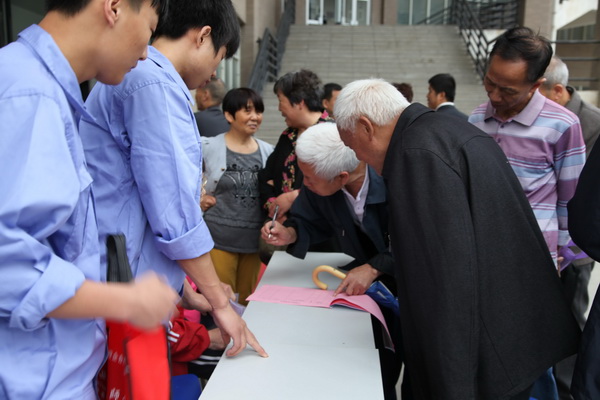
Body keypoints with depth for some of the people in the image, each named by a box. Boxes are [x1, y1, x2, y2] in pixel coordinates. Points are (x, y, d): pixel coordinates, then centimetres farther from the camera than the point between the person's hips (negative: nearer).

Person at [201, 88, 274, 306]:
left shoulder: (267, 151, 8)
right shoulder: (209, 147, -5)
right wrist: (197, 199, -7)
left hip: (254, 239, 4)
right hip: (219, 239, -4)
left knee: (246, 303, 15)